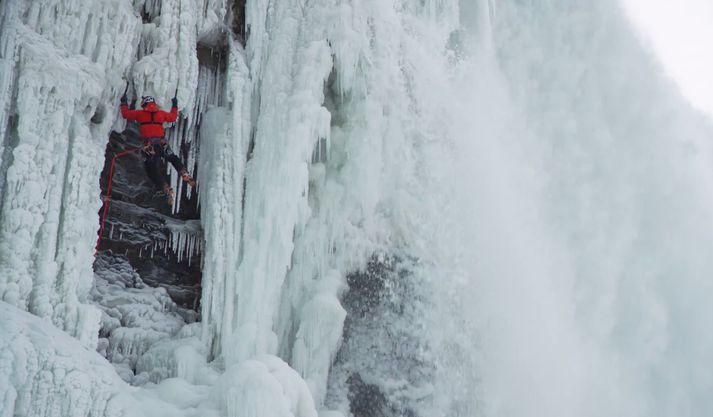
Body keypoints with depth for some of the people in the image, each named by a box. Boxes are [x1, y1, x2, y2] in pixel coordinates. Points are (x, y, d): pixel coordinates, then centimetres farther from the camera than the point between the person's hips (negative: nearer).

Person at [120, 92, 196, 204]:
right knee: (174, 159, 21)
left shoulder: (140, 113, 6)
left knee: (153, 170, 2)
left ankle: (167, 190, -11)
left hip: (149, 146, -2)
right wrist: (175, 106, 43)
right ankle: (186, 176, 0)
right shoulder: (161, 113, 12)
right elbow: (173, 117, 28)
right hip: (161, 143, 2)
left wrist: (124, 103, 30)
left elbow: (126, 114, 14)